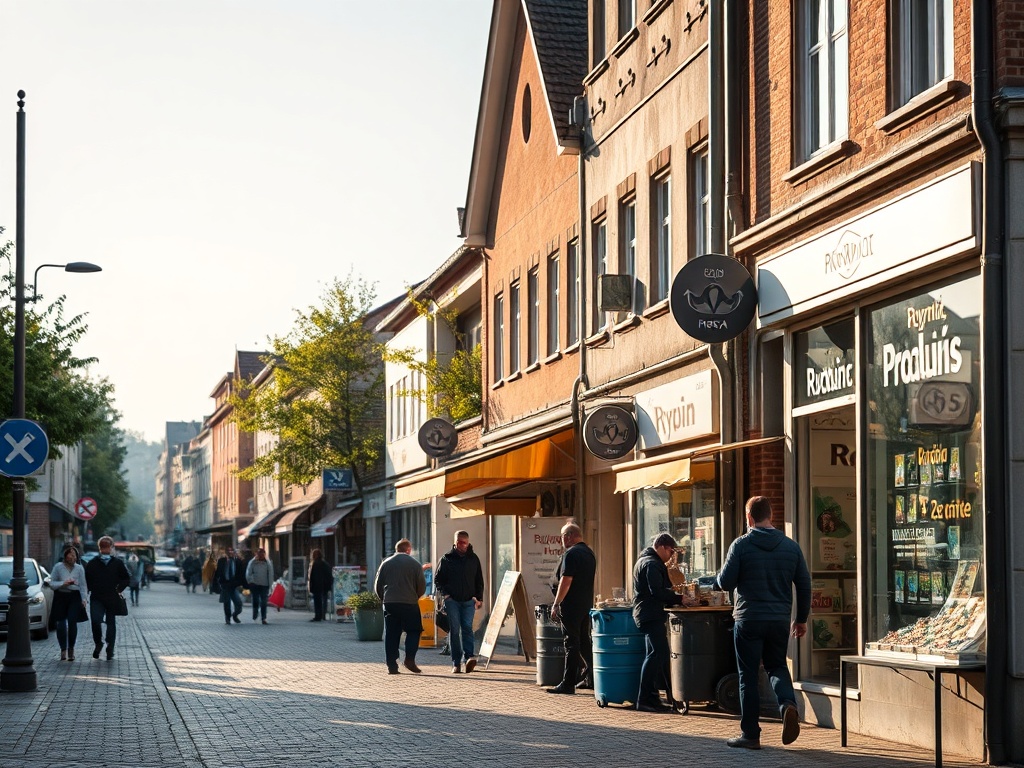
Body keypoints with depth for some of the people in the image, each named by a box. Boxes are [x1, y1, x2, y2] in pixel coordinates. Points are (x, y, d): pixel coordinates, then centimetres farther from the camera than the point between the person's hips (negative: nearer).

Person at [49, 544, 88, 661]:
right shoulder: (58, 567, 0)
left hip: (74, 597, 0)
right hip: (60, 597, 0)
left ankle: (71, 649, 7)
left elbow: (83, 585, 4)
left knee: (72, 622, -9)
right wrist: (63, 583, -15)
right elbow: (52, 583, 2)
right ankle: (63, 649, 12)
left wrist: (84, 598, -7)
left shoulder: (79, 568, 3)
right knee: (61, 624, -2)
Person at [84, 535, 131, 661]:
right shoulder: (92, 563, 5)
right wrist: (91, 589, -2)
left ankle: (110, 649, 14)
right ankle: (98, 643, 6)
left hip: (112, 599, 1)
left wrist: (119, 589, -2)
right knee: (96, 621, -17)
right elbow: (87, 580, 11)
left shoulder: (118, 563, 6)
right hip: (97, 599, -1)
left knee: (111, 623, 7)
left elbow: (126, 579, 10)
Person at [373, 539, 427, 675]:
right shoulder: (415, 564, 0)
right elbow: (422, 586, -1)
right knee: (413, 631, 9)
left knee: (391, 634, 6)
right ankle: (409, 659, -7)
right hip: (410, 603, -3)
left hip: (389, 603, 3)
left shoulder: (386, 563, 9)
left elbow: (377, 586, 10)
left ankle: (392, 666, 3)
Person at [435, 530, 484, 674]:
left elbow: (479, 581, 17)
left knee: (467, 627, -10)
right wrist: (444, 593, -6)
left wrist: (479, 598, 11)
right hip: (452, 600, -1)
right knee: (454, 630, -3)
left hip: (468, 600, 1)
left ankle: (469, 656, -19)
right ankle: (456, 663, -2)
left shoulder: (473, 559, 11)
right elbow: (437, 579, 8)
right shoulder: (447, 559, 4)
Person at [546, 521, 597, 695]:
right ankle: (591, 678, 22)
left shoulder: (571, 554, -15)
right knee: (585, 642, 17)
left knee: (571, 644, -7)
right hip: (586, 605, 9)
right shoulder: (589, 553, 14)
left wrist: (556, 604, -17)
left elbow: (566, 581, -21)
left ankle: (568, 684, -6)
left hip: (571, 605, -9)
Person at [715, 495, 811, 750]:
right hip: (779, 621, 3)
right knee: (777, 666, 20)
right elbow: (804, 585, 7)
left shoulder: (741, 545, -8)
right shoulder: (791, 546, 3)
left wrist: (720, 576, 15)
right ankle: (788, 705, -9)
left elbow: (724, 582, -9)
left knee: (748, 676, 6)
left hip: (748, 620, -3)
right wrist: (801, 619, 17)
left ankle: (750, 734, 8)